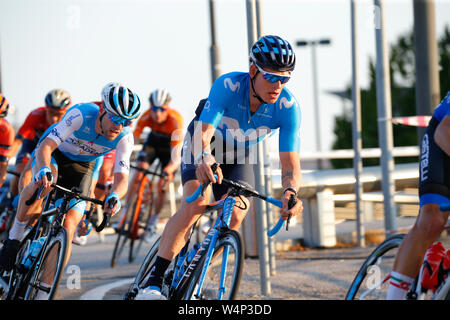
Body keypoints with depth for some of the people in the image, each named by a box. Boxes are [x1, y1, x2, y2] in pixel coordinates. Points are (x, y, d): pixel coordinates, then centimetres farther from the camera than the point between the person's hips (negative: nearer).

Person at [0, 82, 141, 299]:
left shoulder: (125, 137, -26)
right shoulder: (81, 114, -35)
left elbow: (121, 177, -32)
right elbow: (46, 145, -40)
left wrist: (114, 196, -55)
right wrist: (44, 170, -62)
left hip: (81, 167, 2)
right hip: (54, 153, -2)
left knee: (67, 228, -14)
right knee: (43, 183, -39)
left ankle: (43, 292, -5)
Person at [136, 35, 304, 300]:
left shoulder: (288, 107, -29)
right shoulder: (228, 86, -34)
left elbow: (291, 164, -31)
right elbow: (204, 132, -43)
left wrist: (291, 192, -53)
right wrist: (205, 159, -66)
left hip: (239, 156, 3)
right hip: (205, 146, -3)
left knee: (234, 217, -19)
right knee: (195, 204, -26)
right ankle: (153, 283, -26)